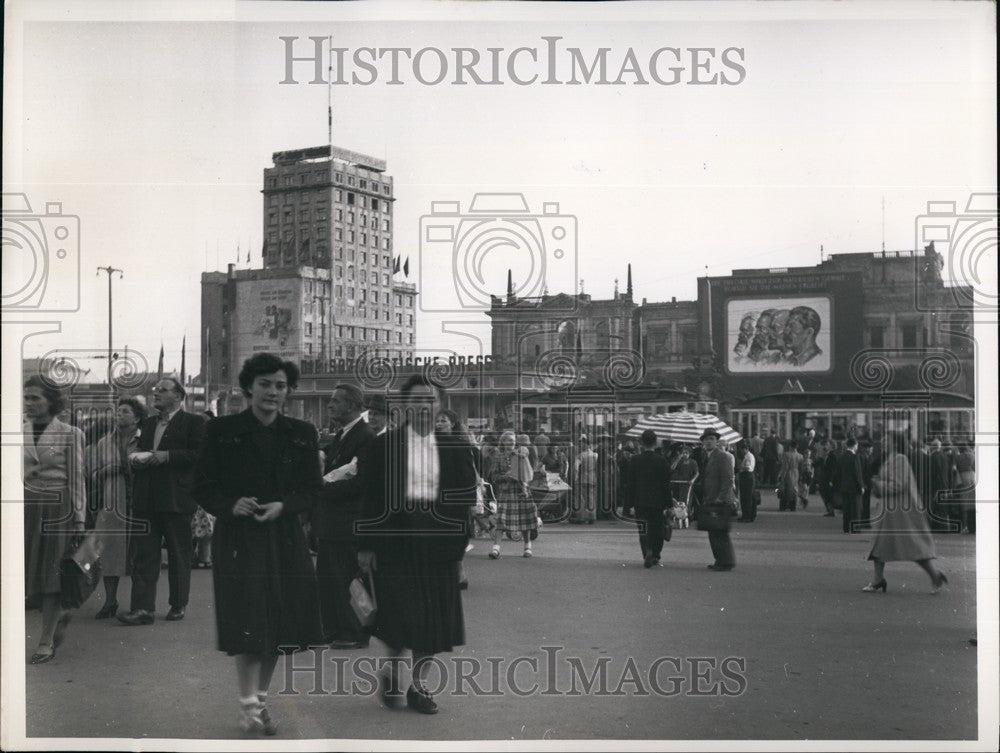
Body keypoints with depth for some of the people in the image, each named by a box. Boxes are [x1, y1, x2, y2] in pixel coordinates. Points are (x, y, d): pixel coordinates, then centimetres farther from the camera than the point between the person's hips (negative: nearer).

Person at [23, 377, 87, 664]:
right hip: (26, 508, 4)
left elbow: (77, 479, -2)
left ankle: (46, 642, 8)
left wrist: (80, 519, -5)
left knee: (51, 573, -1)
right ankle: (59, 615, 29)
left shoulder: (70, 434, -3)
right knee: (25, 574, 2)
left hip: (57, 508, -4)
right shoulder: (19, 433, 8)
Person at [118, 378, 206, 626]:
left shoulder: (193, 422, -1)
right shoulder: (148, 423, 20)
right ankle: (143, 608, -2)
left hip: (176, 499, -5)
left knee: (179, 556, 5)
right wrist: (136, 460, 2)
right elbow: (138, 453, 25)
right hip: (146, 499, 5)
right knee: (143, 554, -1)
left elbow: (199, 455, -11)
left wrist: (166, 456, -17)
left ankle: (178, 605, 17)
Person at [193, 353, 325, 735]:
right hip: (239, 538, -3)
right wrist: (231, 505, -19)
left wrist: (283, 505, -11)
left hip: (285, 538, 4)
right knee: (249, 624, -9)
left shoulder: (301, 434, 6)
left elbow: (313, 488, 7)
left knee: (280, 625, 8)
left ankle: (261, 698, 24)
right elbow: (203, 487, 0)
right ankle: (248, 705, -1)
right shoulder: (222, 431, -1)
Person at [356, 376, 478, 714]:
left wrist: (458, 541, -4)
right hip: (395, 536, -2)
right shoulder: (383, 446, 0)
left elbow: (466, 498, 7)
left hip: (437, 540, 3)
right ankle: (392, 672, 20)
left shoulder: (455, 448, 6)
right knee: (399, 610, -5)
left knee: (434, 615, 4)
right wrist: (366, 544, -4)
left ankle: (418, 684, 18)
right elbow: (371, 499, 0)